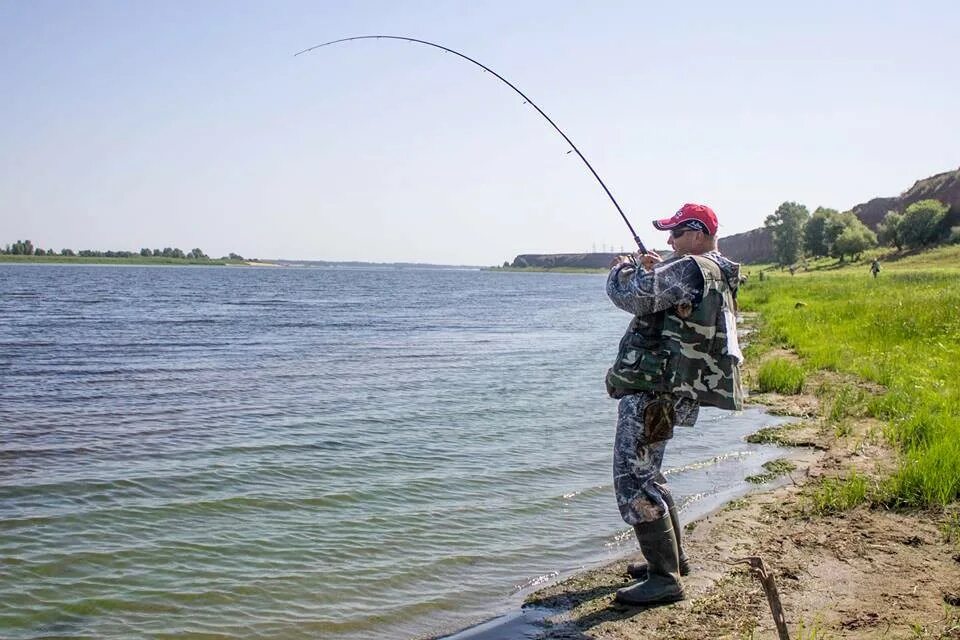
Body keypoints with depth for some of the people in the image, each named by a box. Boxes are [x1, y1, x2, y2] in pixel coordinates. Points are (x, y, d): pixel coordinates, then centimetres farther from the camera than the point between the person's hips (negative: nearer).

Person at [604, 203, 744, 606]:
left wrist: (624, 268, 0)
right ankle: (671, 558, 32)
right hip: (658, 390, 11)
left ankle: (665, 578, -6)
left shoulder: (691, 270, -17)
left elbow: (630, 295, -21)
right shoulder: (717, 277, 16)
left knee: (633, 479, -9)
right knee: (645, 471, 22)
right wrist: (655, 272, 15)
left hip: (651, 392, -11)